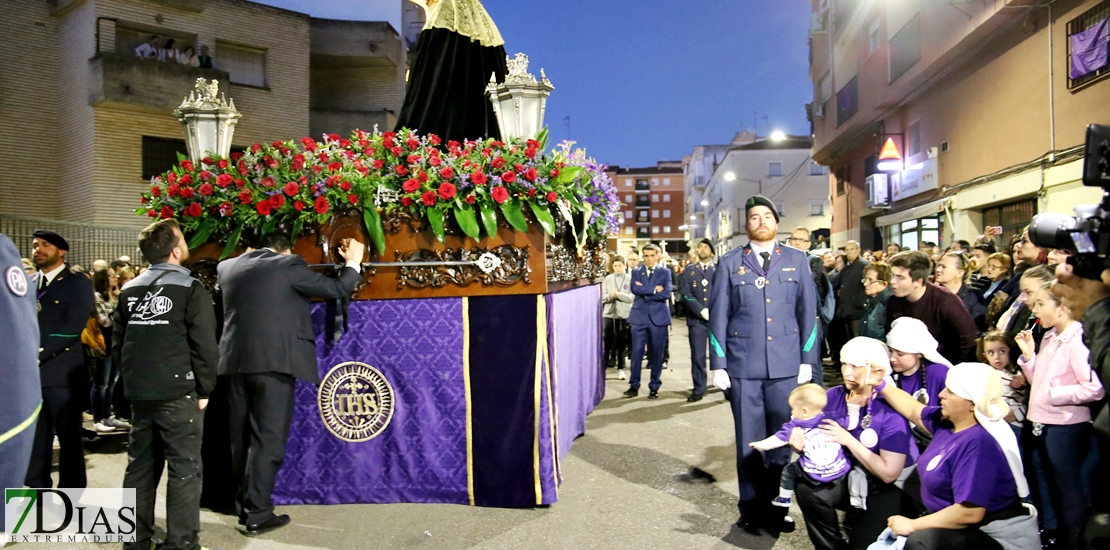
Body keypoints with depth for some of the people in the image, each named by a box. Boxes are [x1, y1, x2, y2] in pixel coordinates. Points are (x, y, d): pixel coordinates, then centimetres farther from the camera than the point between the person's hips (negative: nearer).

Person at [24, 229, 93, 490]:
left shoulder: (78, 284, -1)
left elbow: (73, 327, -11)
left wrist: (41, 354, -18)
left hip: (63, 373, -5)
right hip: (30, 372, 5)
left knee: (69, 437, 2)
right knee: (35, 437, 11)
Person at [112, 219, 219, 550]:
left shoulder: (129, 291, 9)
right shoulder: (190, 289, -11)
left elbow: (118, 343, 13)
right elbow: (205, 346, -13)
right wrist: (204, 389, -3)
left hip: (139, 392, 7)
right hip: (178, 392, -6)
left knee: (140, 465, 15)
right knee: (184, 468, 0)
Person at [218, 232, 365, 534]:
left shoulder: (227, 267, 12)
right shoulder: (288, 264, -4)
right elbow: (337, 289, -1)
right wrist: (353, 262, 16)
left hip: (236, 361, 6)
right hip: (273, 361, -6)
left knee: (242, 436, 14)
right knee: (267, 437, -2)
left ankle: (245, 504, 24)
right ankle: (258, 513, 0)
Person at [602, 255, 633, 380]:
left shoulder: (630, 279, 1)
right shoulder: (608, 279, 5)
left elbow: (632, 297, -8)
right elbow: (602, 297, 1)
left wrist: (619, 295, -20)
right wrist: (610, 296, -18)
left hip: (624, 314, -1)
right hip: (609, 313, 1)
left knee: (622, 342, 7)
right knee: (607, 341, -1)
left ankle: (620, 369, 17)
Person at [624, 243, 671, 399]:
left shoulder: (665, 272, 5)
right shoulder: (636, 272, 9)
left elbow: (666, 294, -10)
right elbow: (635, 289, -10)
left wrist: (645, 293, -9)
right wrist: (654, 290, -12)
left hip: (658, 316, -1)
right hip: (639, 316, 1)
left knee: (657, 353, 4)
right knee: (637, 351, -1)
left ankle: (654, 387, 14)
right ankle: (634, 386, 8)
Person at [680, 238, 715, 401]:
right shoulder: (689, 270, 10)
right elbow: (685, 295, 0)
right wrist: (702, 311, -10)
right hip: (697, 319, 1)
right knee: (697, 356, 2)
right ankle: (698, 390, 10)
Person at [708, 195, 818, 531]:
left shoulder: (797, 261, 8)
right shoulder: (729, 263, 4)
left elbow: (807, 312, 9)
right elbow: (718, 317, 3)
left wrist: (807, 361, 4)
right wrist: (718, 365, -1)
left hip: (786, 366, 1)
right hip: (742, 366, -1)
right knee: (749, 440, 5)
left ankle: (778, 505, 22)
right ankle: (751, 506, 18)